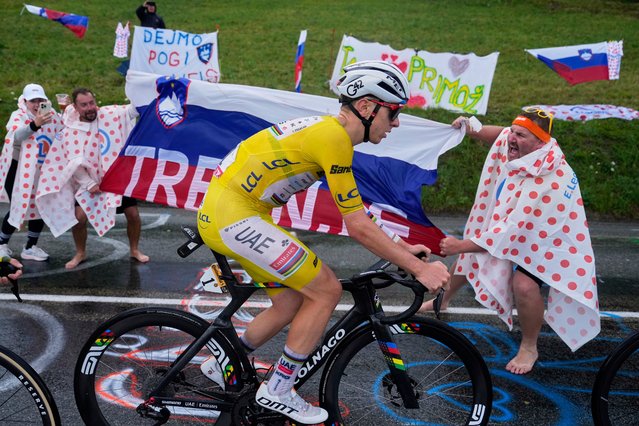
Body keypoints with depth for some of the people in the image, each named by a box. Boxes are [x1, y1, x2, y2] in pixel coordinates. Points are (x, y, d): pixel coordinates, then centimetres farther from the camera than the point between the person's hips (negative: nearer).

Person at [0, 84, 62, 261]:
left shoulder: (51, 115, 2)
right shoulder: (18, 116, -15)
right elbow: (17, 135, -37)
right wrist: (35, 124, -54)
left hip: (43, 172, 5)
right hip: (19, 170, -5)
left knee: (40, 208, 7)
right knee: (18, 208, -4)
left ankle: (30, 247, 22)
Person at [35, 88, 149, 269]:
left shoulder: (111, 114, -7)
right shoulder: (71, 132, -8)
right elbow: (75, 163, -9)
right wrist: (89, 184, -14)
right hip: (91, 182, -1)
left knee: (133, 214, -1)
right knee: (79, 216, -10)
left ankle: (135, 250, 23)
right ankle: (80, 253, 14)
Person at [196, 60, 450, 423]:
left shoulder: (327, 130, 12)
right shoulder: (335, 138, -17)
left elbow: (357, 215, 20)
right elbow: (358, 227, -16)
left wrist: (400, 247, 17)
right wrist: (419, 268, -11)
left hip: (223, 212, 10)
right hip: (233, 216, -10)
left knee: (291, 305, 16)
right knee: (327, 290, -6)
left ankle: (225, 366, 34)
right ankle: (278, 390, 6)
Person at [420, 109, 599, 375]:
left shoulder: (548, 181, -39)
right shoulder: (513, 143, -17)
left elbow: (513, 231, -38)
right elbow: (500, 134, 11)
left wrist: (461, 246, -36)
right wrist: (473, 131, -10)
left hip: (545, 238, -8)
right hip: (509, 226, 8)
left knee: (524, 284, -31)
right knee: (467, 255, 15)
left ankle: (529, 348, -5)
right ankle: (442, 300, 45)